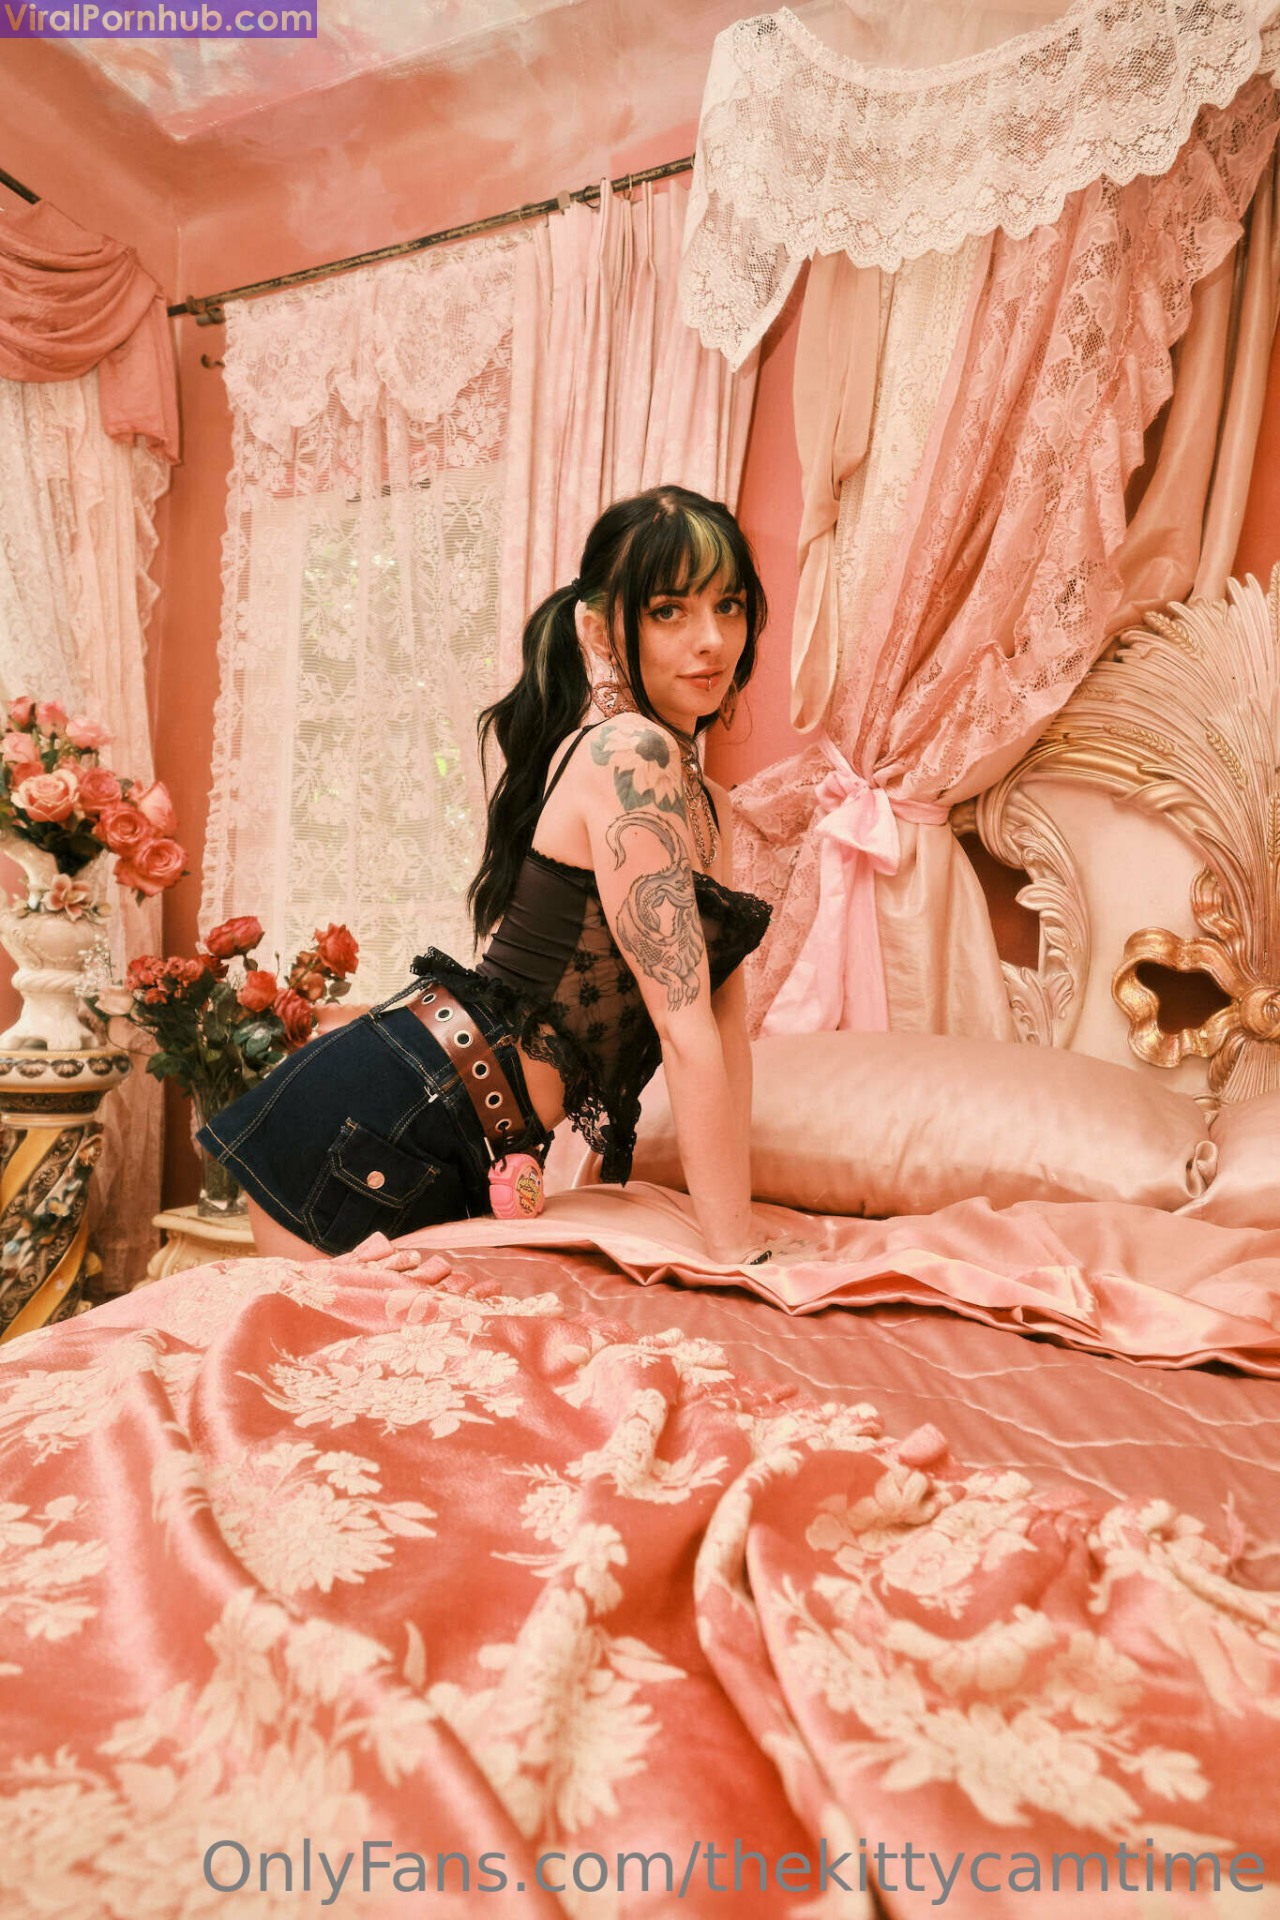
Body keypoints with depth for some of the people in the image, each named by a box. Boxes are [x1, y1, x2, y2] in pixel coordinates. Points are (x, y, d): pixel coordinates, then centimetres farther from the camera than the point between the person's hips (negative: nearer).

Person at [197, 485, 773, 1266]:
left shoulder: (706, 803, 11)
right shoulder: (629, 754, -19)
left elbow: (725, 1017, 7)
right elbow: (686, 1033, -20)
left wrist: (742, 1229, 3)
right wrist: (742, 1257, -14)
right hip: (378, 1129, -9)